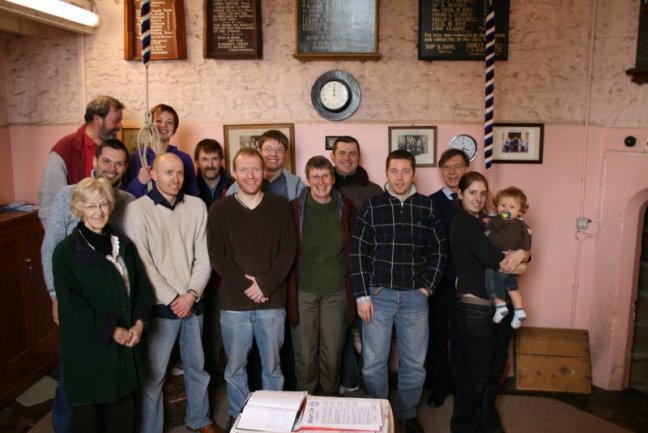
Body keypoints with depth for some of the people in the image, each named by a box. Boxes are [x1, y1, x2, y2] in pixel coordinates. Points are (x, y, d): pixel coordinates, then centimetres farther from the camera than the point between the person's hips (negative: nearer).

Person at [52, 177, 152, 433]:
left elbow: (143, 286, 9)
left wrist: (139, 323, -6)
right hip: (87, 349, -4)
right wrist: (112, 330, -15)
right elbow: (71, 305, -15)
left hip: (126, 345, 4)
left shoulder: (124, 245, 8)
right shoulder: (66, 252, -9)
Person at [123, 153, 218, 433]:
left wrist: (192, 293, -9)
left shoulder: (197, 206, 1)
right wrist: (172, 299, -12)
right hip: (160, 305, -4)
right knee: (153, 373, 5)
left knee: (197, 365, 18)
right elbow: (142, 264, -11)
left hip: (193, 302, 4)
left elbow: (203, 256, 2)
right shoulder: (137, 210, -8)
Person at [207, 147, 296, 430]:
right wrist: (245, 285, -12)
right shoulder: (220, 210, 1)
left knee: (272, 367, 13)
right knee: (234, 367, 13)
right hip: (233, 303, 0)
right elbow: (217, 256, -4)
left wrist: (265, 285, -13)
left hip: (272, 302, 0)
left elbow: (288, 251, -3)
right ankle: (237, 416, 33)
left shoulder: (280, 207, 2)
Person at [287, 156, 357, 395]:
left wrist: (353, 290, 6)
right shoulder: (295, 209, -4)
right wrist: (288, 291, -1)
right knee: (305, 355, 6)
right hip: (303, 292, -1)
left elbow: (353, 251, 9)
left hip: (337, 292, 1)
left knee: (333, 353, 10)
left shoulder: (346, 208, 1)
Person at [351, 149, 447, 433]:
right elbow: (358, 252, -3)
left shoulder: (427, 207, 3)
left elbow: (439, 250, 7)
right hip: (379, 294, -1)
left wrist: (427, 288, -1)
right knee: (373, 362, 5)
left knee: (414, 362, 10)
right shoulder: (372, 206, -1)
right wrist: (362, 295, -7)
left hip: (415, 296, 1)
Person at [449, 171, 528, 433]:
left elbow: (523, 250, 6)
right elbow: (493, 260, -21)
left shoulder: (487, 222, 14)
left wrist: (520, 254, -17)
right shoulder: (464, 222, -10)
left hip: (500, 304, 8)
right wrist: (517, 264, -2)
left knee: (495, 370, 16)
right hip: (476, 307, -8)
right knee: (476, 374, 3)